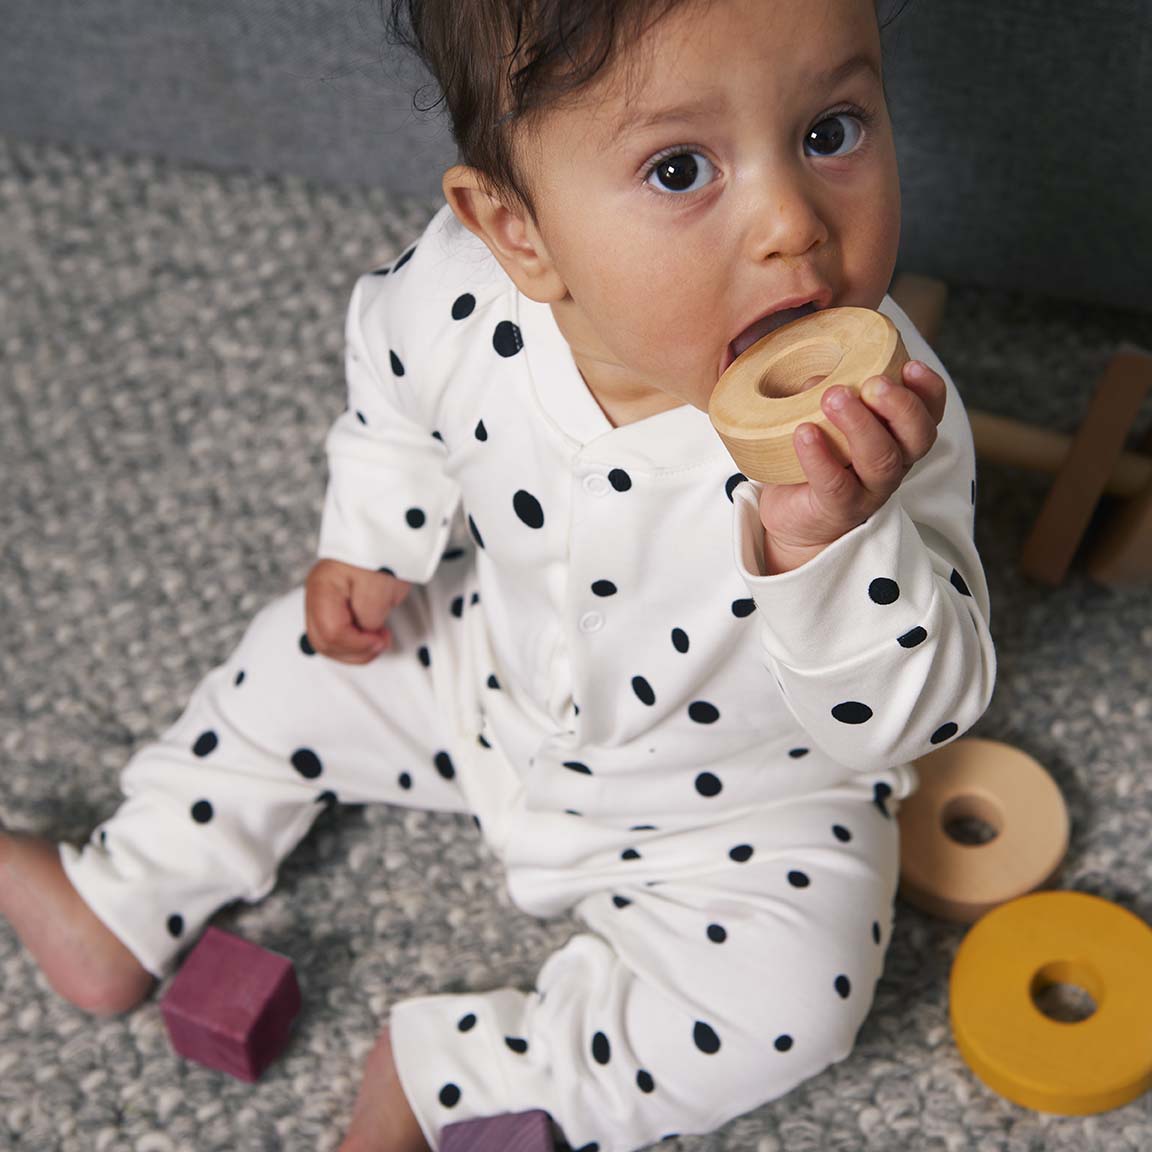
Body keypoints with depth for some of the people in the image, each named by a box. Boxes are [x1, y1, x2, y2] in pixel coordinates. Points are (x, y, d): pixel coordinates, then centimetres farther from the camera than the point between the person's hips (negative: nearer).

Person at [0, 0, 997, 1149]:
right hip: (495, 670, 4)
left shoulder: (887, 418, -37)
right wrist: (367, 540, 2)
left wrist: (832, 545, -52)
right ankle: (123, 908, 33)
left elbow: (922, 714, -35)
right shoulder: (462, 299, -26)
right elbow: (394, 389, 0)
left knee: (790, 998, -22)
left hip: (735, 796, -3)